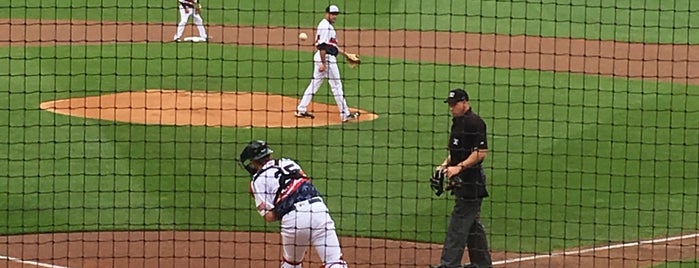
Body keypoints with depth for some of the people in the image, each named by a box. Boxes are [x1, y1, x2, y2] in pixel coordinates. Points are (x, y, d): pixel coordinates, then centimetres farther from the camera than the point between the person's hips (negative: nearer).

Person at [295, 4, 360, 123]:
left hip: (321, 58, 10)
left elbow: (333, 45, 23)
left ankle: (301, 110, 14)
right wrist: (323, 63, -24)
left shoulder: (329, 26, 19)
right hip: (327, 58, -10)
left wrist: (345, 54, 18)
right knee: (337, 85, -4)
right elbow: (322, 46, -21)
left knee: (315, 84, 12)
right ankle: (345, 114, 1)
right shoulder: (325, 26, -14)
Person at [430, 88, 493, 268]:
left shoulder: (474, 123, -15)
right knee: (472, 223, 14)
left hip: (471, 180, -10)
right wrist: (445, 165, 10)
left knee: (459, 221, -10)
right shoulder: (457, 122, 15)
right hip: (462, 180, 10)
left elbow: (481, 152, -20)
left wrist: (459, 167, -23)